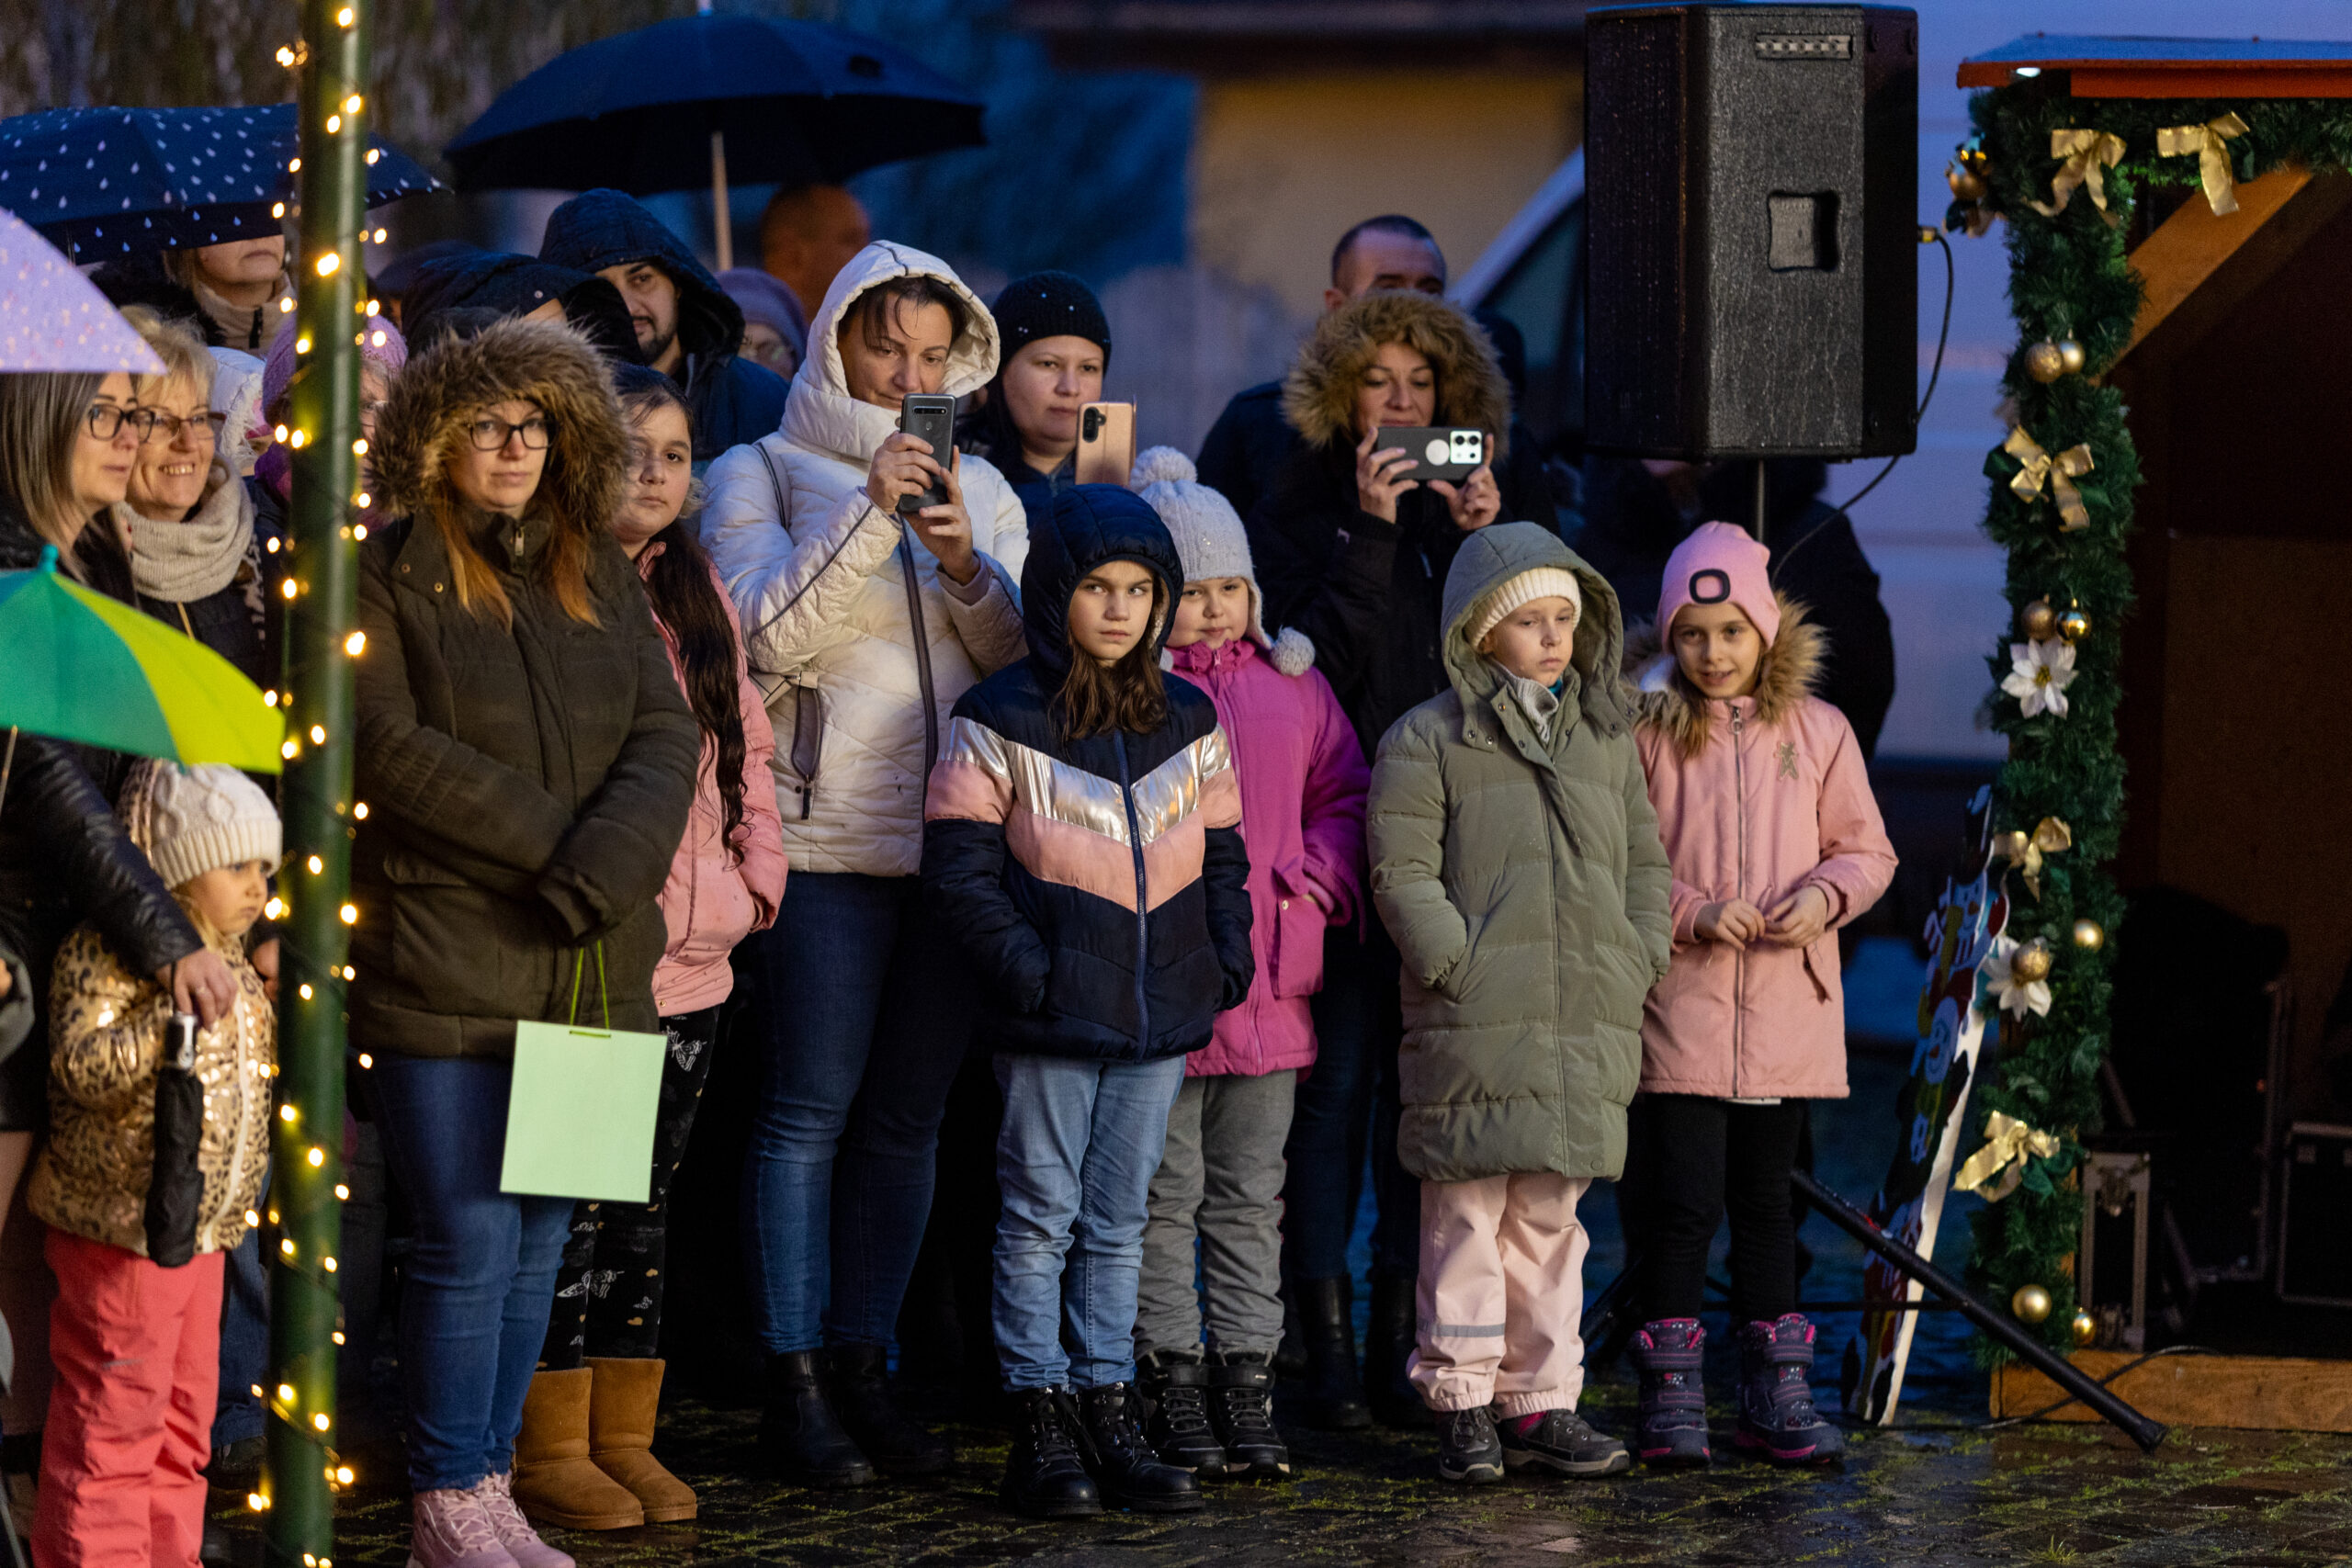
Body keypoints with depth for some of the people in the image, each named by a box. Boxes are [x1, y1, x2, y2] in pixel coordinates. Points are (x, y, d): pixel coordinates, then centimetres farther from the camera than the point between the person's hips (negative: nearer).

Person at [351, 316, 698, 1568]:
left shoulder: (598, 576, 14)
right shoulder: (388, 574, -1)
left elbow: (666, 737, 5)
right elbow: (390, 746, -11)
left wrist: (604, 865, -14)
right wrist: (551, 838, -13)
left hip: (587, 966, 5)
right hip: (445, 964, -5)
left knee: (538, 1241, 8)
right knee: (470, 1241, -7)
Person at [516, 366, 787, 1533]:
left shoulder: (698, 598, 16)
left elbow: (744, 743, 22)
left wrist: (756, 870, 10)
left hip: (690, 955, 7)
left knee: (647, 1204, 12)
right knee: (570, 1208, -5)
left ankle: (623, 1436, 19)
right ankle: (551, 1451, 2)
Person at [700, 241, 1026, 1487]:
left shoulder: (981, 490, 16)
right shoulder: (763, 476, 3)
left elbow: (1024, 653, 7)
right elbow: (768, 630, -11)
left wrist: (962, 561, -10)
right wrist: (866, 513, -18)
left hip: (956, 842, 5)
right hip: (827, 839, -5)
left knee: (907, 1115, 6)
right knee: (812, 1107, -7)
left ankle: (860, 1369, 13)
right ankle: (794, 1386, -4)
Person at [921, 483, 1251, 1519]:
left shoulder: (1190, 723, 11)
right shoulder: (1001, 722, -4)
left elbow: (1222, 857, 17)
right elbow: (959, 867, -6)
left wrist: (1226, 959, 4)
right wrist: (1024, 966, -15)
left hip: (1161, 1012, 4)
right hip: (1052, 1014, -4)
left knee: (1118, 1220, 10)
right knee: (1041, 1215, -1)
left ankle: (1110, 1417, 14)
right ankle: (1042, 1429, 3)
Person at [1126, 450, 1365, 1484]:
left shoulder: (1291, 683, 11)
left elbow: (1343, 797, 15)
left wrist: (1316, 886, -1)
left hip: (1271, 984, 4)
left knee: (1250, 1195, 9)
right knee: (1164, 1194, 3)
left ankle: (1246, 1384, 14)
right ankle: (1174, 1386, 9)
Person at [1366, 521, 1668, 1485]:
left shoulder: (1606, 740, 15)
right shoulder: (1429, 740, -2)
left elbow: (1644, 863, 21)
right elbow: (1402, 872, -6)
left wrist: (1634, 965, 8)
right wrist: (1459, 967, -14)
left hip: (1589, 1034, 5)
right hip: (1475, 1028, -5)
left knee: (1550, 1220, 10)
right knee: (1468, 1216, -3)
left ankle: (1540, 1404, 15)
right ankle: (1461, 1404, 3)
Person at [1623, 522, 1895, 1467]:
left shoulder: (1819, 732, 6)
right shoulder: (1645, 734, -2)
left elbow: (1866, 849, 11)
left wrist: (1825, 894, -9)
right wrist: (1693, 914, -14)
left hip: (1788, 1009, 3)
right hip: (1681, 1005, -3)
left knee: (1766, 1201, 12)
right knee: (1685, 1201, -6)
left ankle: (1775, 1394, 18)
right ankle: (1671, 1398, 2)